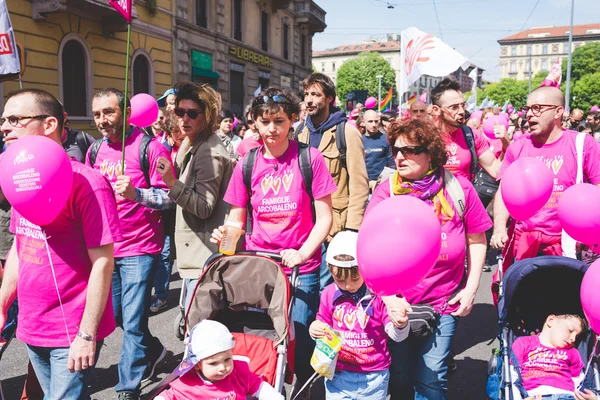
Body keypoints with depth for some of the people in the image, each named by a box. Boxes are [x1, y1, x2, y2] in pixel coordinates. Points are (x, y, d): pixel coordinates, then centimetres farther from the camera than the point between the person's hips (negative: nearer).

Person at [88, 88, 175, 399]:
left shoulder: (150, 148, -11)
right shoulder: (95, 150, 8)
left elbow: (170, 197, -15)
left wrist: (136, 194, -31)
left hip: (139, 249, -7)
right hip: (105, 247, 7)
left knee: (132, 323, -1)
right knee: (115, 315, 18)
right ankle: (153, 350, 43)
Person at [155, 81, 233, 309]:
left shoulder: (209, 153, -19)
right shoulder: (192, 146, 12)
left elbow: (205, 208, -21)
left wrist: (172, 183, -29)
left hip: (206, 256, -10)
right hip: (195, 253, 10)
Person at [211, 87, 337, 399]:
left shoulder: (310, 158, -5)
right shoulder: (247, 164, 2)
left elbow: (324, 217, -4)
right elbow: (236, 218, 10)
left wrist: (301, 253, -16)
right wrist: (226, 233, -11)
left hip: (301, 269, -2)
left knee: (299, 341, 5)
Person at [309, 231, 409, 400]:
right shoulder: (329, 294, -3)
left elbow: (396, 335, -9)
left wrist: (400, 325, -31)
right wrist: (315, 330, -11)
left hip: (374, 377, -1)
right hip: (338, 373, 2)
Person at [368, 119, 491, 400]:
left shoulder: (459, 188, -5)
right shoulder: (386, 191, -6)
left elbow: (476, 240, 4)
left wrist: (471, 288, -1)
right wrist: (388, 297, -20)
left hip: (443, 304, 0)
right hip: (397, 304, 1)